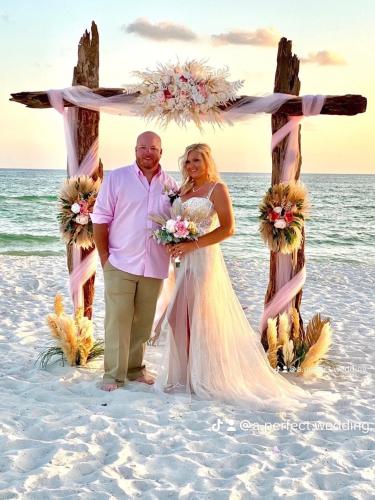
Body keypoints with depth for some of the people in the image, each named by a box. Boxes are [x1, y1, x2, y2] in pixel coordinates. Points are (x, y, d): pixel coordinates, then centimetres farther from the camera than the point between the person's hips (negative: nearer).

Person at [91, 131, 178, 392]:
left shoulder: (170, 184, 8)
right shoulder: (116, 178, 0)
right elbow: (101, 219, -1)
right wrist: (104, 257, -4)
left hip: (154, 266, 3)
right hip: (121, 263, -3)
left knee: (143, 321, 11)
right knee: (117, 320, -3)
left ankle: (135, 367, 25)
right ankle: (113, 374, 7)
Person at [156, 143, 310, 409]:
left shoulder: (217, 187, -5)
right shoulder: (185, 190, 15)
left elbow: (228, 228, -13)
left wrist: (193, 244, -17)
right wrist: (174, 243, 1)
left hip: (205, 258, -7)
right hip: (185, 261, 7)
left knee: (202, 318, -2)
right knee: (179, 317, 9)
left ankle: (207, 378, 11)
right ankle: (185, 374, 22)